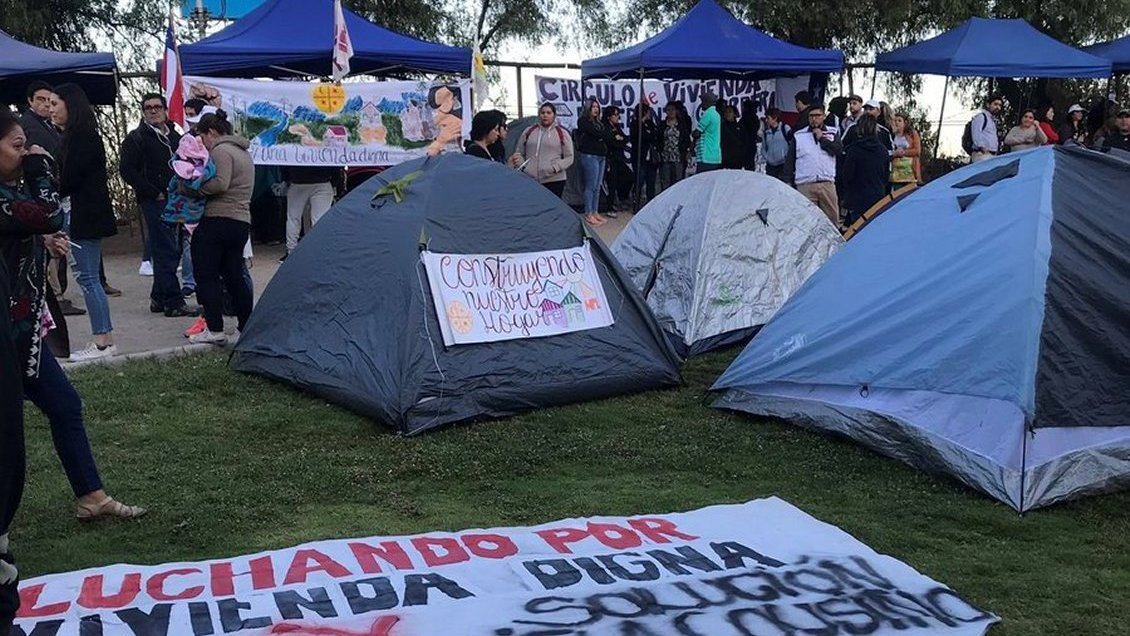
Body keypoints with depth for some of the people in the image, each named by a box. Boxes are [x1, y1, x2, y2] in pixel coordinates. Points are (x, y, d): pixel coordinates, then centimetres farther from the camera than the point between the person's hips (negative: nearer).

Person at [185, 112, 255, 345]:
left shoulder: (221, 151, -8)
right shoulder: (243, 152, 23)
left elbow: (220, 183, -22)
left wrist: (194, 189, -10)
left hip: (218, 220, -9)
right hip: (242, 221, 9)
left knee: (206, 275, -3)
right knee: (234, 276, 13)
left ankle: (214, 329, -4)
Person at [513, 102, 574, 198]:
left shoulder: (562, 134, 6)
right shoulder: (529, 132, 13)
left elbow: (569, 158, 4)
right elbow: (519, 153, 19)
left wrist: (555, 168, -11)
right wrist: (522, 167, -1)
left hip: (554, 181, -2)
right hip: (530, 181, 2)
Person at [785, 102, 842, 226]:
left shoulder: (833, 133, 12)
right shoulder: (798, 135, 11)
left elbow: (838, 149, -6)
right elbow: (789, 161, 11)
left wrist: (821, 138, -6)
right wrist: (790, 182, 3)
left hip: (827, 183, 0)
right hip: (804, 185, 0)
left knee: (832, 217, 0)